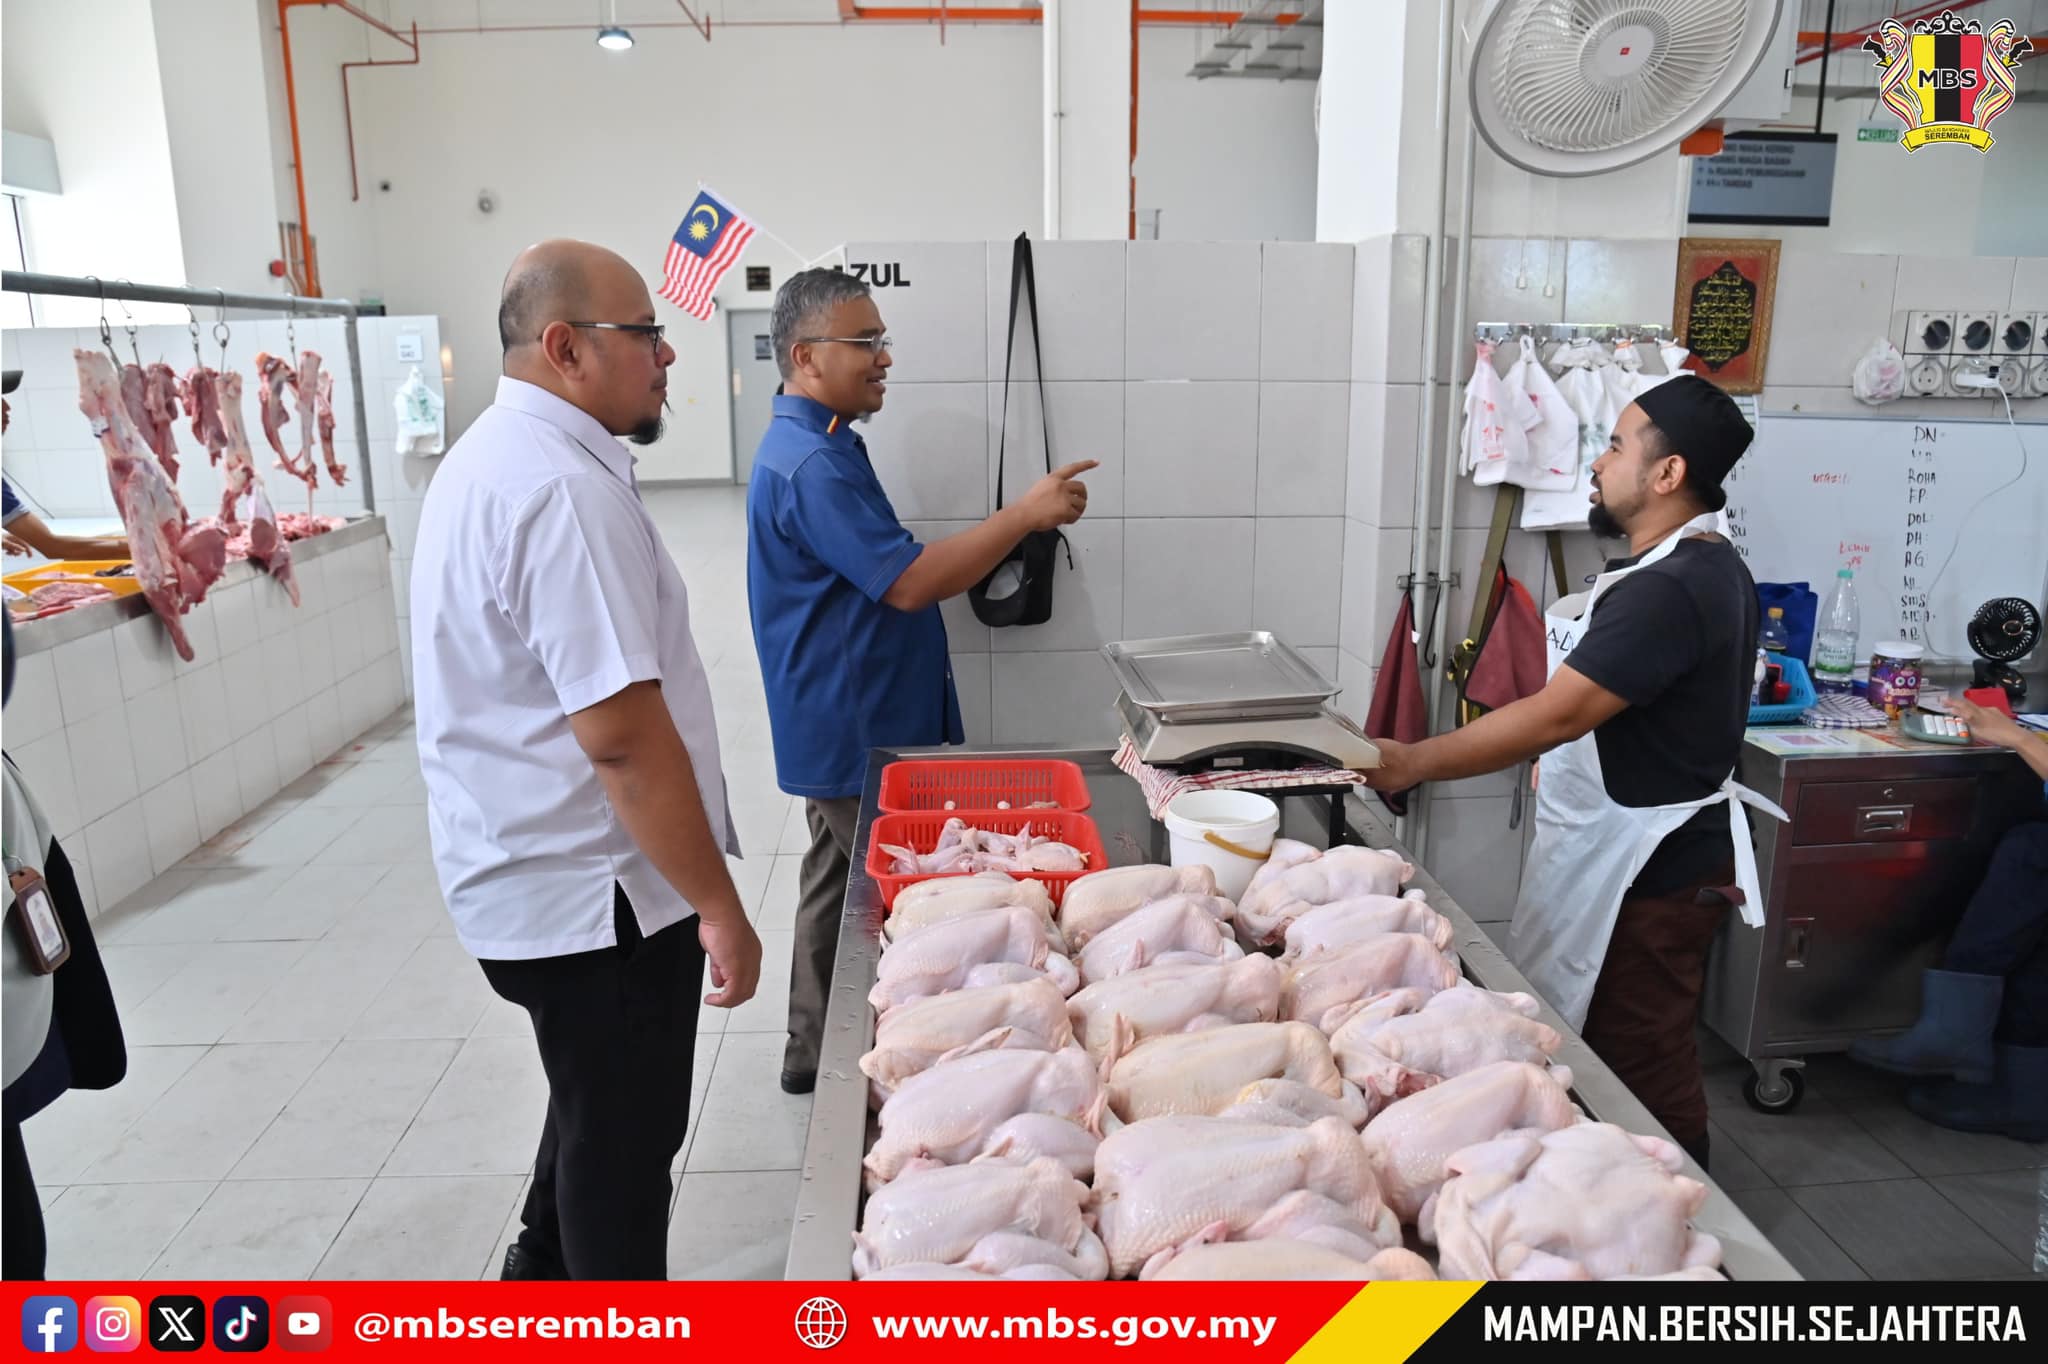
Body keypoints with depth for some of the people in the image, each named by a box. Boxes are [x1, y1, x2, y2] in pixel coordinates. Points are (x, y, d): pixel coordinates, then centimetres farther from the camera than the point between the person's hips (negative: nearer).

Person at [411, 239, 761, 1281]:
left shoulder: (491, 456, 11)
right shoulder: (566, 489, -24)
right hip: (596, 890, -10)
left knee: (596, 1109, 27)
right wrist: (719, 908, -21)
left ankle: (546, 1274, 47)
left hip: (526, 874, 10)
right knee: (624, 1142, 8)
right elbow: (622, 732, -27)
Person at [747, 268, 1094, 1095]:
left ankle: (814, 1056, 32)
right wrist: (1026, 515, -24)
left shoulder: (815, 445, 13)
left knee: (839, 887, 18)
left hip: (848, 729, 11)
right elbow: (909, 583, -27)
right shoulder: (809, 463, -22)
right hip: (854, 735, -11)